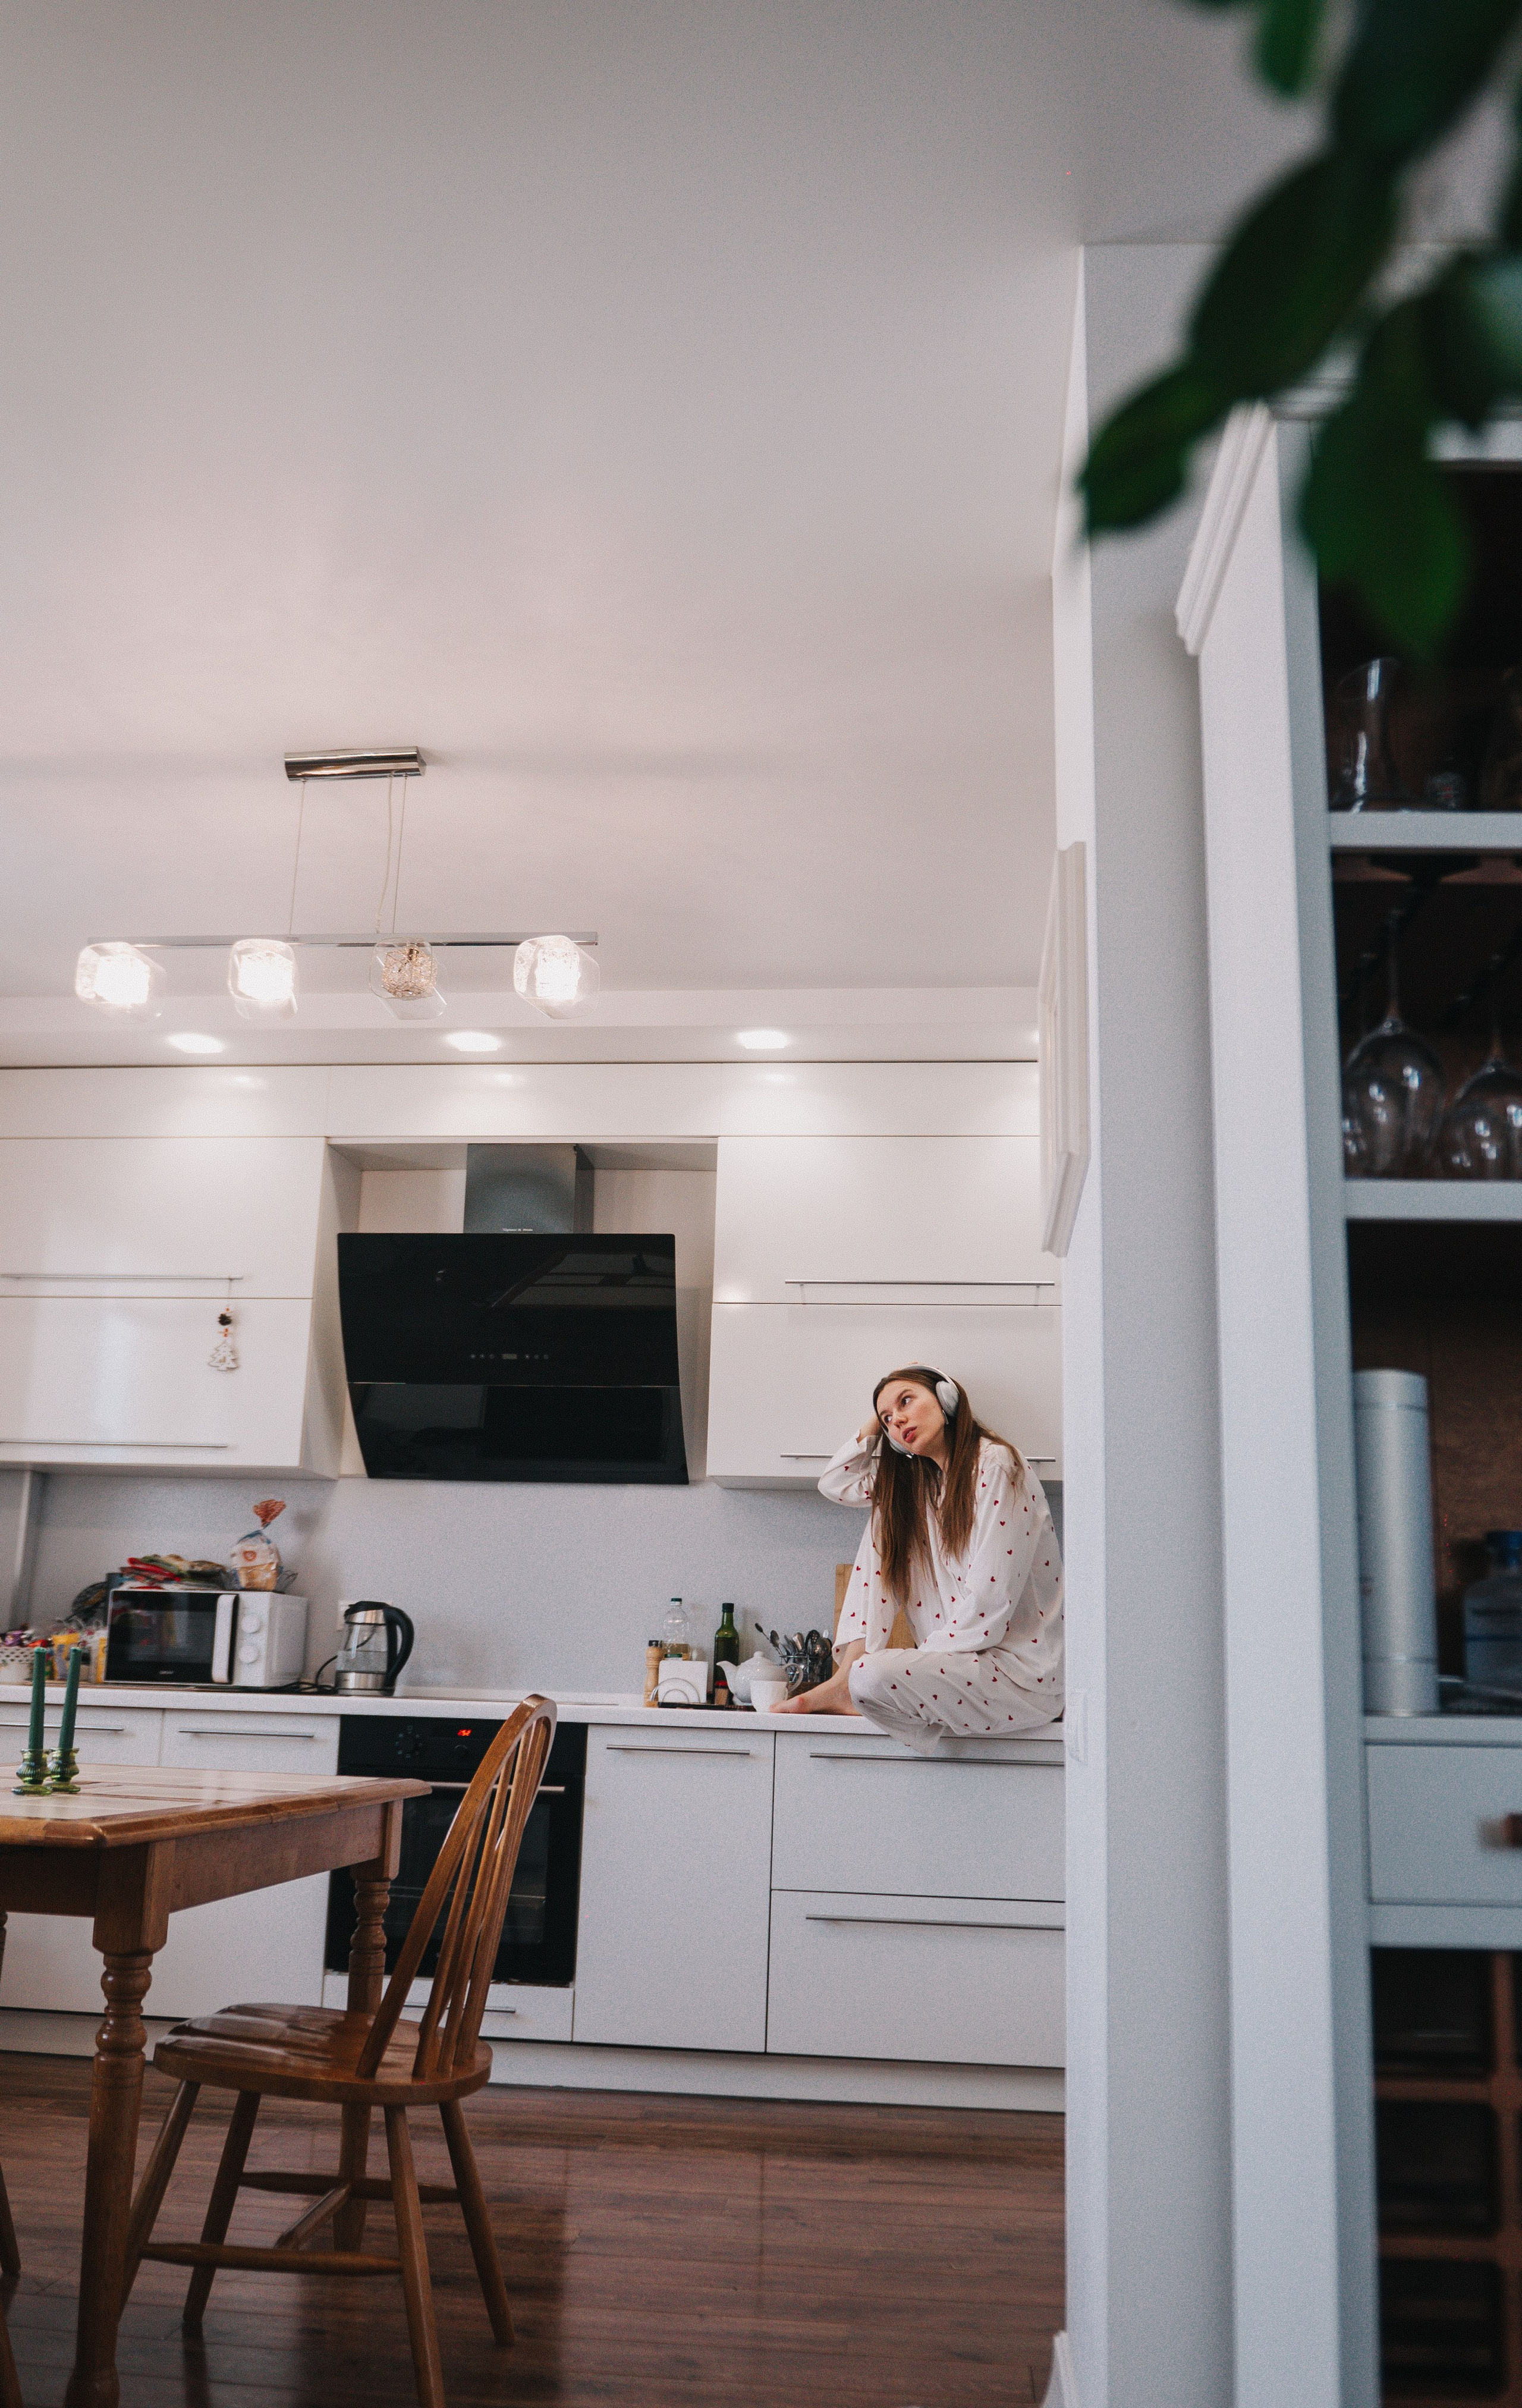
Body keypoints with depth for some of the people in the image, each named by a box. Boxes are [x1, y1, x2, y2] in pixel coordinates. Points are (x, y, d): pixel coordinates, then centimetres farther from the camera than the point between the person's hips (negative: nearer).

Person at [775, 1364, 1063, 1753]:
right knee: (885, 1526, 4)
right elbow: (835, 1483, 21)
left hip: (1023, 1673, -8)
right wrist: (878, 1421, 12)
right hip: (958, 1655, 8)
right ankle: (848, 1671, -1)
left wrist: (918, 1659, -14)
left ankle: (846, 1689, 5)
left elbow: (986, 1607, -20)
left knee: (874, 1678, -31)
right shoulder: (919, 1482, 12)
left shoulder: (995, 1466, -15)